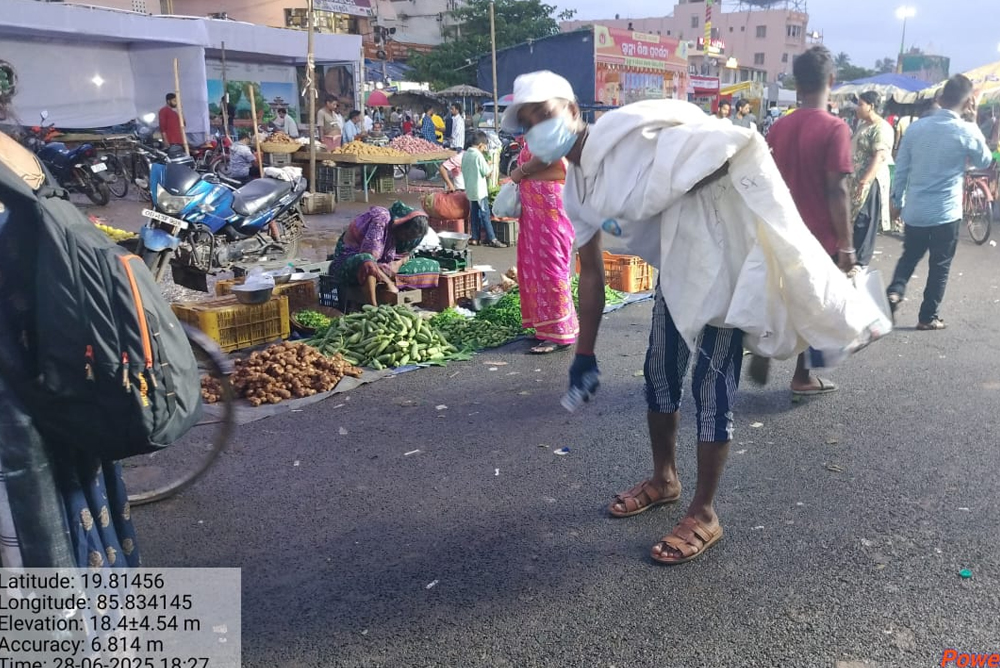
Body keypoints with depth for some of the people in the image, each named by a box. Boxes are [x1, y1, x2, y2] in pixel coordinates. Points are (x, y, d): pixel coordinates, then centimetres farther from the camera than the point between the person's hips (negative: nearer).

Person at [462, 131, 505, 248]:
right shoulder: (479, 155, -16)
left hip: (469, 190, 7)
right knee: (485, 215, -4)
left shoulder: (465, 155, 6)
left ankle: (475, 238, 13)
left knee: (474, 214, 12)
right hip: (480, 190, -7)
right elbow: (487, 173, -14)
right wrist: (489, 166, 6)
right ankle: (492, 239, -2)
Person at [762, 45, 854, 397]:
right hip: (821, 236, -4)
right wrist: (847, 244, -13)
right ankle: (802, 378, 18)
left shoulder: (779, 127, 2)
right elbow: (837, 191, -18)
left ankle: (763, 352, 17)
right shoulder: (835, 129, -15)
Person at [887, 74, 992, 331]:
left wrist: (897, 200, 16)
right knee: (939, 266, 9)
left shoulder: (916, 127, -1)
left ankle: (895, 292, -2)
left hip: (914, 210, 3)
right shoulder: (967, 131, -10)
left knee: (909, 256, 20)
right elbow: (984, 162, 9)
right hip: (946, 213, -3)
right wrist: (973, 123, 8)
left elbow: (901, 168, 4)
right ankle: (928, 317, 15)